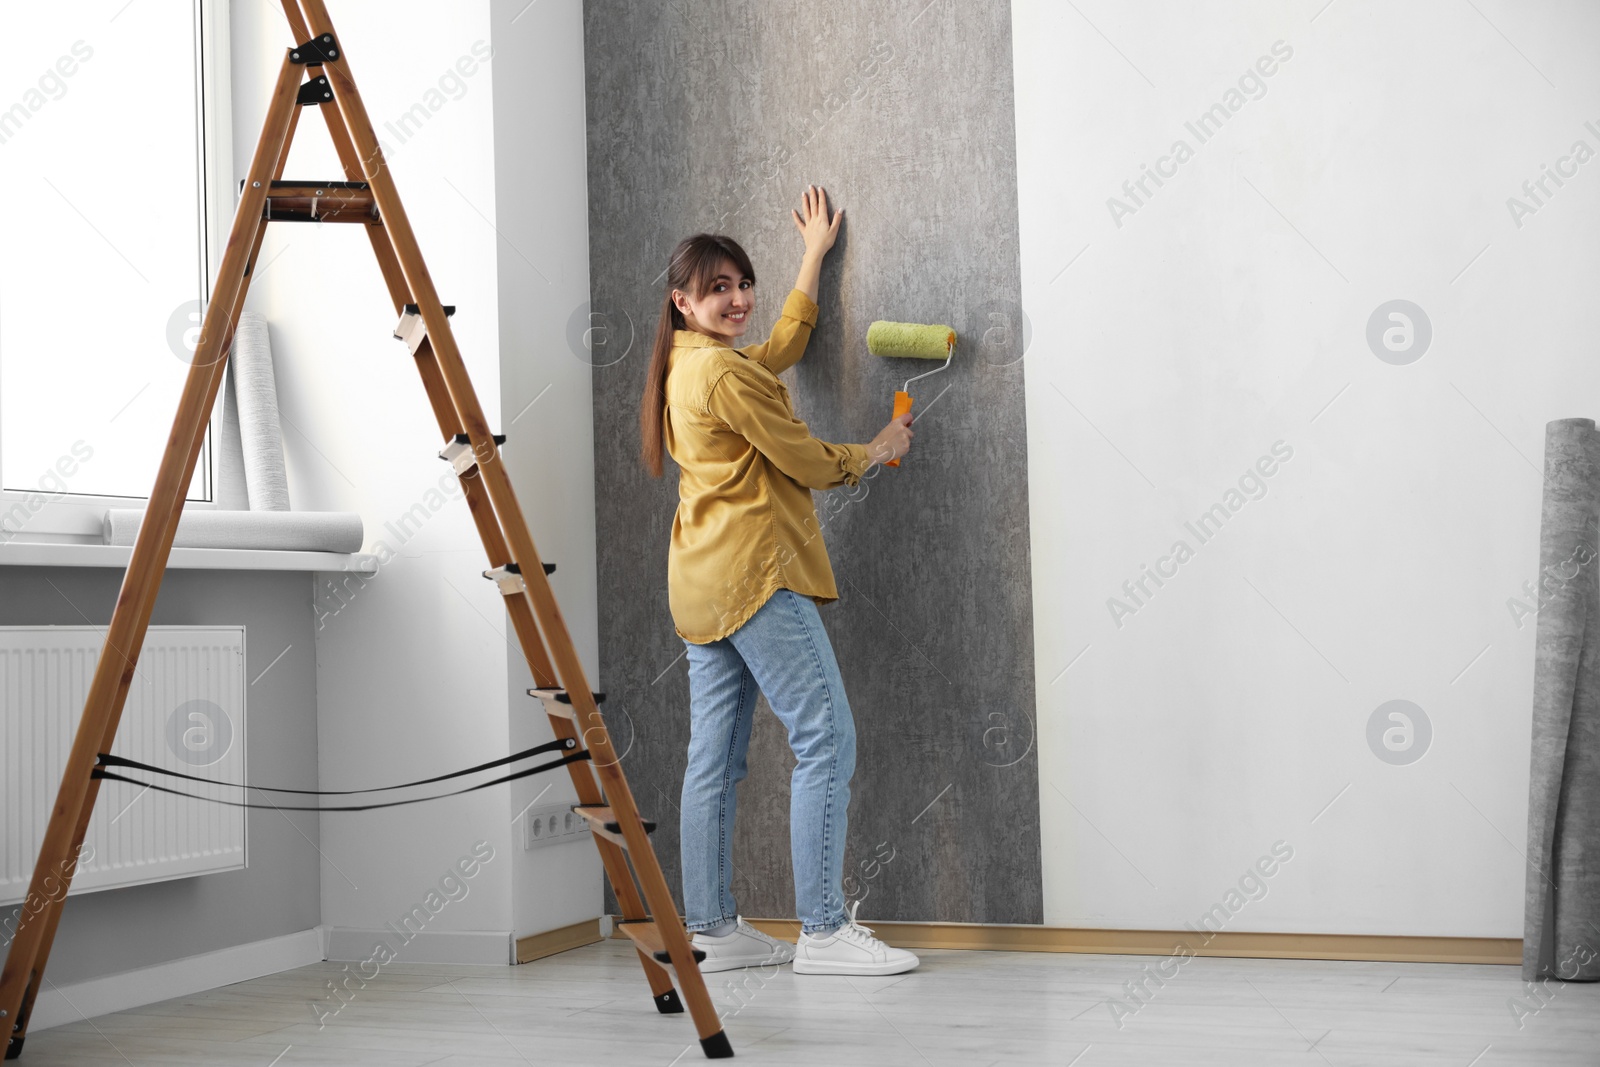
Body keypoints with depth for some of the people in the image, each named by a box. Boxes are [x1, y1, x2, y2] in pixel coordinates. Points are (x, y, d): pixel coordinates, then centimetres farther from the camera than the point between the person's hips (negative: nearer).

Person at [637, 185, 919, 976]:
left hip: (703, 579, 11)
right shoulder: (724, 372, -12)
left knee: (715, 756, 9)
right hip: (754, 570, -11)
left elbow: (787, 343, 34)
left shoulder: (688, 368, 18)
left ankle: (712, 930, 12)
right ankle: (823, 931, -12)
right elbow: (806, 461, -9)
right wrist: (877, 450, 10)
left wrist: (814, 254, 41)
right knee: (826, 739, -10)